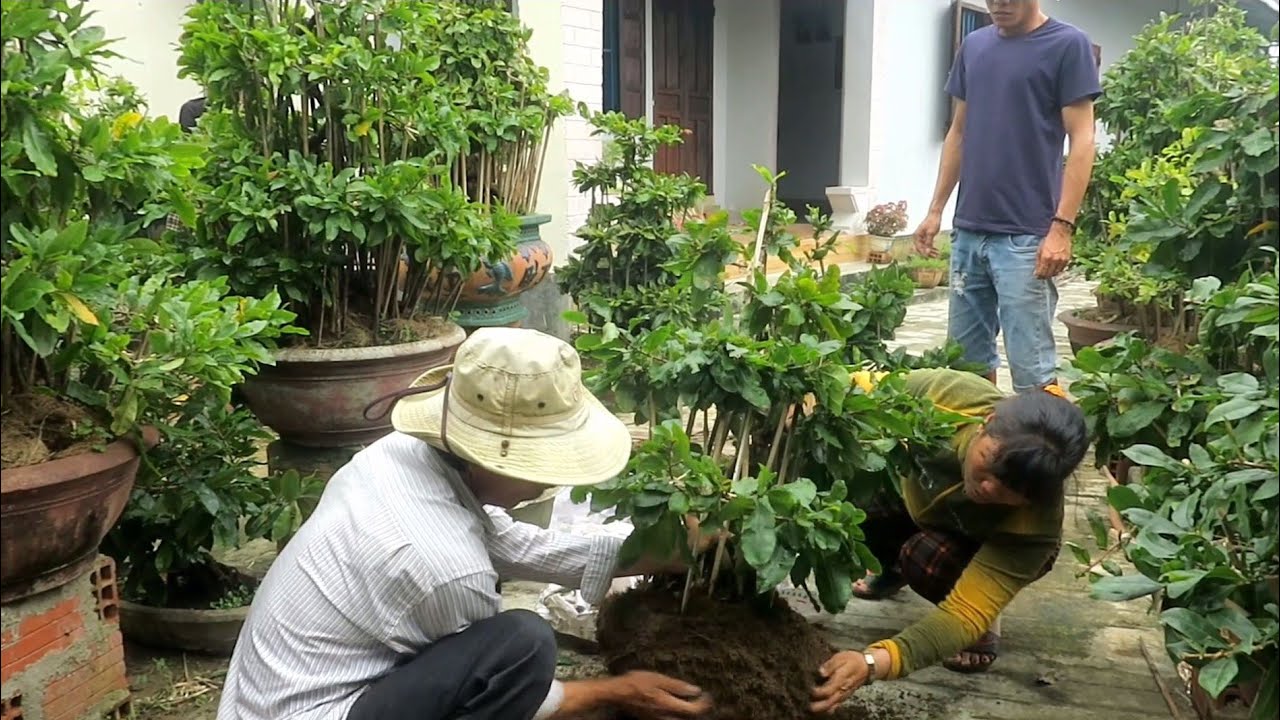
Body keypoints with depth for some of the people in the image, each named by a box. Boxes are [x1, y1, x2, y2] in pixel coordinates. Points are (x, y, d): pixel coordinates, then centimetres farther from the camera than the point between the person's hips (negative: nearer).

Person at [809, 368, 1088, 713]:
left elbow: (966, 614, -43)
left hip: (981, 548, -3)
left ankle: (987, 623, 1)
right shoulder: (946, 392, -38)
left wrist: (876, 662, -58)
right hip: (916, 498, 3)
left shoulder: (1035, 522, -40)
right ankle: (893, 569, 10)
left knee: (927, 558, -34)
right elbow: (860, 390, -20)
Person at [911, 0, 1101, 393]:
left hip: (1026, 236, -6)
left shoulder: (1068, 45, -4)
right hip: (968, 231, 6)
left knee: (1031, 367, -3)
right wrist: (936, 209, 12)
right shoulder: (973, 45, 13)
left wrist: (1062, 226, -16)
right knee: (966, 359, 12)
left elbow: (1082, 140, -8)